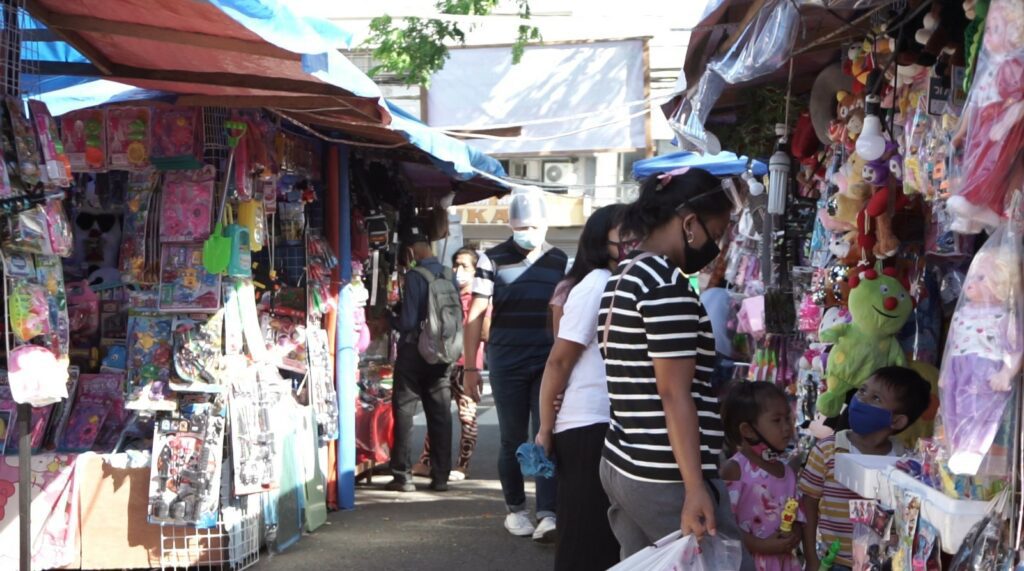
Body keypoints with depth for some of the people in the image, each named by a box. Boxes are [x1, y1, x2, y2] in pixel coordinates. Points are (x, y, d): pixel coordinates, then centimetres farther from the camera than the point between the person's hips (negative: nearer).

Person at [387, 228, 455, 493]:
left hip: (414, 350, -5)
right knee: (440, 414, 9)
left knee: (404, 412, 3)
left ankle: (403, 476, 2)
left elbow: (407, 320, -16)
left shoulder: (414, 276, -15)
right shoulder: (449, 276, 2)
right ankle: (440, 476, 11)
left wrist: (392, 321, 3)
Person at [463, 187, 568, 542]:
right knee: (513, 440, 9)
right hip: (507, 364, -1)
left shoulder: (560, 261, 7)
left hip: (549, 363, 1)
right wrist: (470, 367, -7)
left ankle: (547, 514, -6)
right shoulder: (493, 259, -2)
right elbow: (476, 315, -3)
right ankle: (516, 509, 22)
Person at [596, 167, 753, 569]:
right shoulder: (667, 284, -14)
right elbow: (674, 394, -19)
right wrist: (695, 487, -20)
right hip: (665, 479, -9)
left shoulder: (622, 277, 15)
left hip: (622, 466, 10)